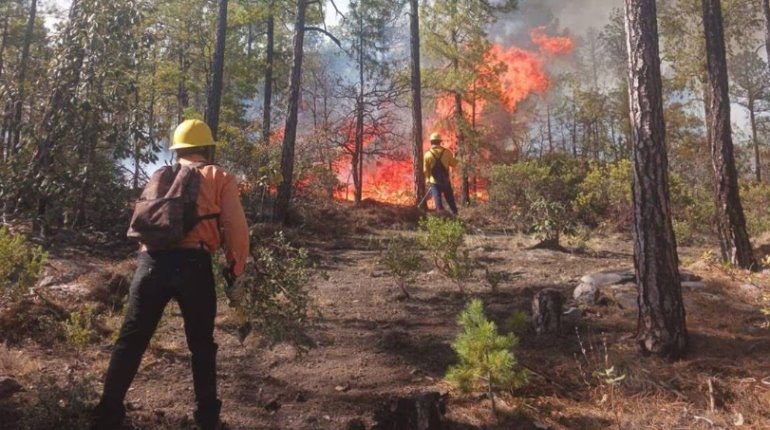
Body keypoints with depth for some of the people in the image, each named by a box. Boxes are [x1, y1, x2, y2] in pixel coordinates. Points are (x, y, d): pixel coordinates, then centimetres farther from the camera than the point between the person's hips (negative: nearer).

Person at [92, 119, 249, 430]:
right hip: (193, 264, -3)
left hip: (151, 262, 3)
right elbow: (236, 228, 3)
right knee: (201, 344, 11)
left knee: (131, 340, 11)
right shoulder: (220, 178, 10)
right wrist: (236, 267, 14)